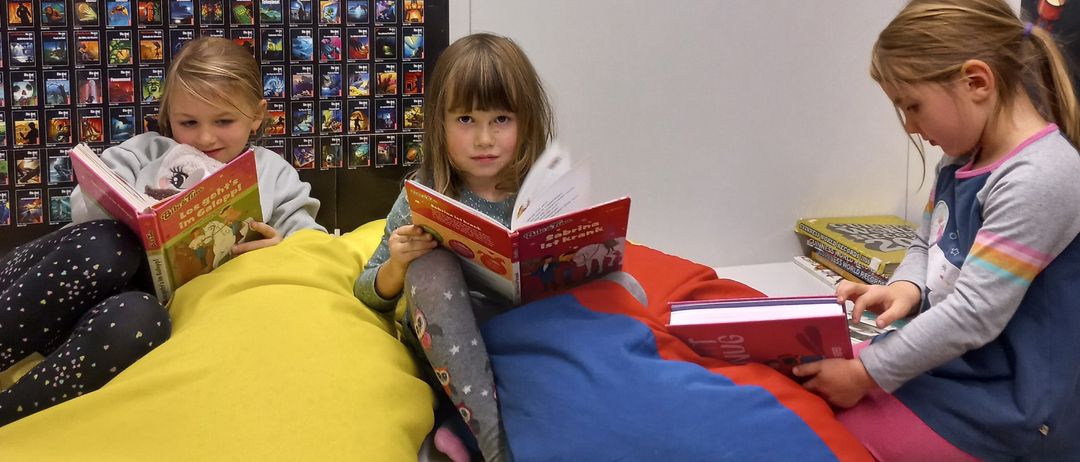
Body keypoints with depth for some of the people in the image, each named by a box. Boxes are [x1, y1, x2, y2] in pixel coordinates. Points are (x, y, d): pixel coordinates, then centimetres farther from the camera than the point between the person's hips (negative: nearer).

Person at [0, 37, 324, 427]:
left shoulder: (274, 176, 17)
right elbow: (83, 207, 6)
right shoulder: (146, 151, 18)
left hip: (163, 310, -1)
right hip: (86, 282, 1)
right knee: (104, 246, -37)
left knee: (134, 320, -41)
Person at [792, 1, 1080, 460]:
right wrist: (905, 289, -8)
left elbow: (973, 315, -26)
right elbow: (925, 247, 15)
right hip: (947, 356, 9)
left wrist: (867, 375, -19)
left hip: (1006, 406, -9)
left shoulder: (1038, 178, -24)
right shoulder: (962, 158, 6)